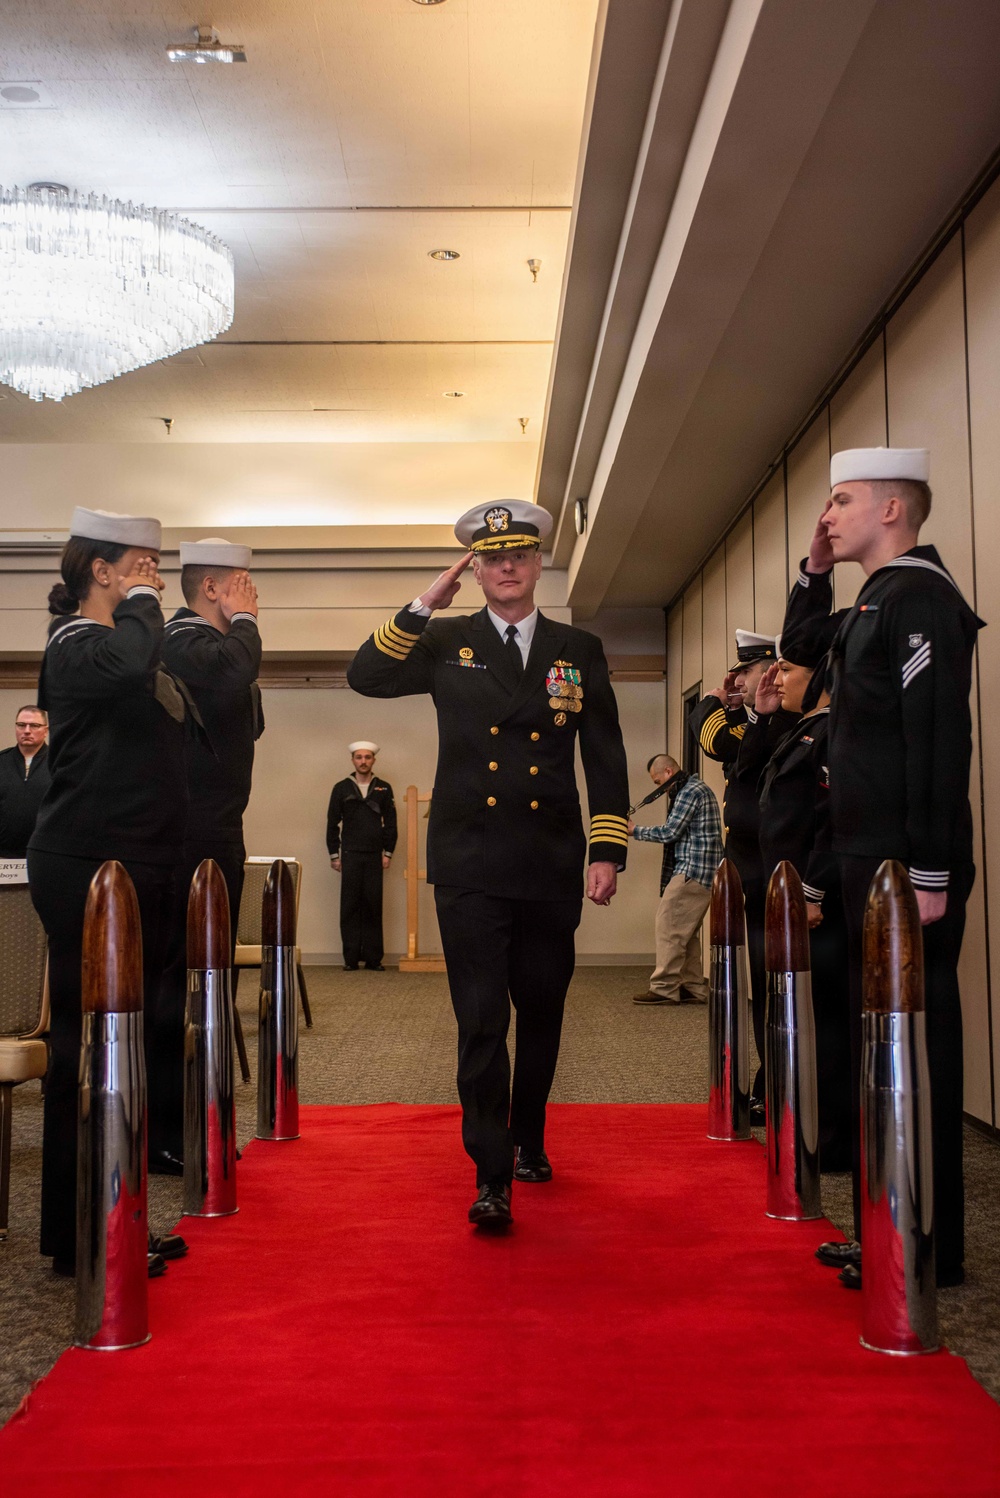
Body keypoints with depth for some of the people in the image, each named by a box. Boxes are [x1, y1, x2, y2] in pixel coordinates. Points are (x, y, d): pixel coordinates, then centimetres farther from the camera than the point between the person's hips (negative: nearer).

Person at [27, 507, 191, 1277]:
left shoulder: (129, 642, 17)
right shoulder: (76, 644, -9)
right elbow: (129, 668, -33)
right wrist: (140, 603, -18)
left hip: (137, 867, 10)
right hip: (86, 868, -10)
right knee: (87, 1044, -4)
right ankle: (77, 1236, 5)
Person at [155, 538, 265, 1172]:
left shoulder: (209, 643, 18)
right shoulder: (183, 641, -13)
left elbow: (250, 723, 22)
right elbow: (237, 670, -34)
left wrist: (238, 627, 11)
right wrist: (242, 621, -13)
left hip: (215, 833, 11)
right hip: (191, 835, -11)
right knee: (177, 977, -6)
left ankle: (188, 1126, 25)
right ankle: (162, 1136, 2)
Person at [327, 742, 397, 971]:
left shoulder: (384, 789, 9)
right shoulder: (341, 788, 6)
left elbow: (390, 823, 9)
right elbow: (332, 823, 7)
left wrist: (387, 853, 2)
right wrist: (334, 855, 3)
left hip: (375, 856, 1)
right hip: (350, 855, 0)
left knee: (373, 908, 0)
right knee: (350, 907, -1)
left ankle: (373, 958, 4)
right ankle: (351, 959, 3)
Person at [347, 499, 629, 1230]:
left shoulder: (580, 650, 8)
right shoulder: (447, 643, 6)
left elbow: (606, 758, 7)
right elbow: (365, 676, -5)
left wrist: (609, 852, 0)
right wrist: (423, 606, -10)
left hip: (553, 868, 2)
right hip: (471, 868, -2)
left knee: (541, 1013, 14)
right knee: (482, 1020, -5)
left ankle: (528, 1139, 35)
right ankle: (491, 1175, 1)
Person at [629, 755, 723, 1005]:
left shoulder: (689, 791, -12)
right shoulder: (697, 788, 20)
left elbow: (670, 832, -14)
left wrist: (636, 831, -3)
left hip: (692, 871, -10)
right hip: (703, 872, 10)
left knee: (668, 925, -9)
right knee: (686, 932, 12)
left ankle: (664, 988, -7)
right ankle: (694, 988, 14)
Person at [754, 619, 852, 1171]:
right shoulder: (805, 730, 17)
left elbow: (838, 814, -23)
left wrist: (813, 892, -23)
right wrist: (761, 715, 18)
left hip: (821, 903, -10)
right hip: (796, 898, 10)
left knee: (826, 1014, -4)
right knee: (807, 1015, 15)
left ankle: (835, 1144, 5)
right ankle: (820, 1130, 25)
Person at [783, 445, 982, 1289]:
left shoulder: (920, 599, -13)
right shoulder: (876, 602, 16)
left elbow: (941, 744, -20)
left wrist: (929, 876, -23)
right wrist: (815, 573, 17)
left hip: (910, 871, -10)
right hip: (875, 867, 10)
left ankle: (928, 1249, 10)